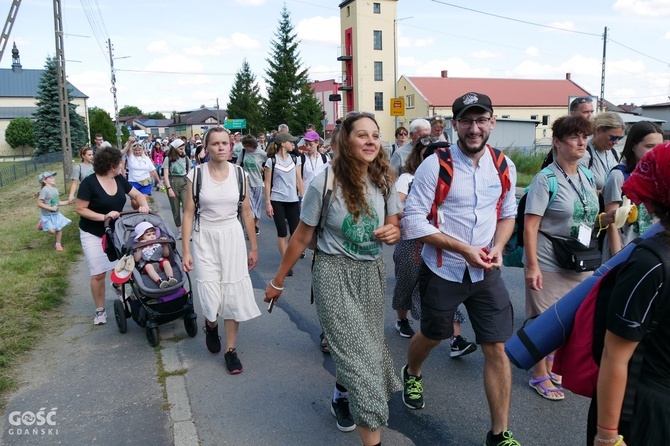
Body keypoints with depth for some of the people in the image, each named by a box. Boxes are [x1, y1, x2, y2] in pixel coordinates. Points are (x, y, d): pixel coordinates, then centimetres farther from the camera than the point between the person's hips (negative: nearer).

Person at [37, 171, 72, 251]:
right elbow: (39, 204, -22)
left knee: (59, 229, 7)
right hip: (47, 215, -7)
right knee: (52, 231, -11)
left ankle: (58, 244, 24)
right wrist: (51, 208, -23)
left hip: (56, 214, 7)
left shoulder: (55, 189, 5)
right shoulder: (44, 190, -20)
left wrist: (67, 202, 5)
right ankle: (42, 224, 18)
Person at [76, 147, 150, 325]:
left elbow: (137, 194, 4)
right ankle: (100, 310, 15)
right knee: (98, 274, -1)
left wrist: (144, 205, -18)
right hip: (93, 234, -5)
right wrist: (104, 216, -28)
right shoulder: (89, 183, -18)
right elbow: (80, 209, -16)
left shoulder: (119, 179, -2)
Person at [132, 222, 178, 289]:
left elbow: (166, 255, 12)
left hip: (159, 263, 2)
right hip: (145, 265, -2)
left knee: (166, 261, -29)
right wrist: (140, 249, -14)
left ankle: (170, 278, -48)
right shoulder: (140, 248, 12)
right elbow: (136, 260, -3)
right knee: (148, 266, -36)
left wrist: (165, 246, -3)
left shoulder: (158, 244, 19)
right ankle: (159, 281, -56)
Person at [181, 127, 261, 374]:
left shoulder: (239, 174, -1)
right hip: (205, 238, -1)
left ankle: (231, 350, 19)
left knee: (233, 293, 3)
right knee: (211, 298, -4)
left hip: (232, 236, 2)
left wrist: (253, 247, 8)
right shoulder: (196, 175, -6)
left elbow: (247, 213, 6)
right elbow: (188, 214, -3)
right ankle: (211, 325, 34)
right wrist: (185, 251, -7)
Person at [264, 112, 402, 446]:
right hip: (335, 274, -5)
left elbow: (394, 228, 10)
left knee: (358, 345, 17)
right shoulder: (324, 184, -15)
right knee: (359, 353, -8)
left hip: (373, 273, 5)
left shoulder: (383, 181, -2)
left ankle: (342, 397, 48)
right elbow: (301, 237, -6)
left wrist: (393, 233, -16)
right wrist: (278, 281, 1)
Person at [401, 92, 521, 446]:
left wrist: (497, 248, -8)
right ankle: (412, 374, 54)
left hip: (486, 272, 3)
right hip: (442, 271, -3)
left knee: (497, 349, 3)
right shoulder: (435, 166, -15)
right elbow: (413, 221, -17)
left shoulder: (504, 167, 0)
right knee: (431, 335, 19)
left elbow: (508, 214, 12)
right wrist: (464, 249, -22)